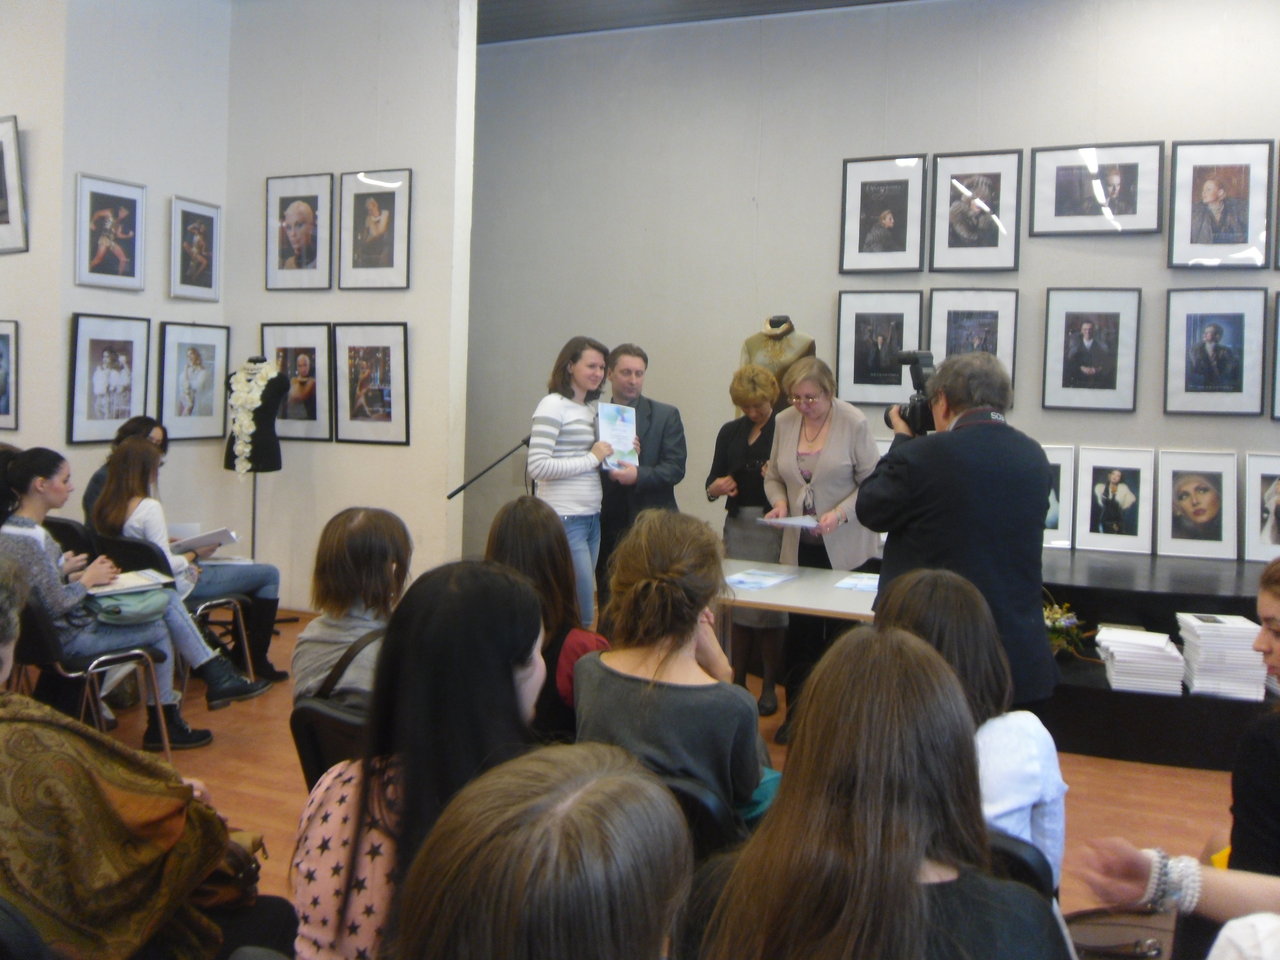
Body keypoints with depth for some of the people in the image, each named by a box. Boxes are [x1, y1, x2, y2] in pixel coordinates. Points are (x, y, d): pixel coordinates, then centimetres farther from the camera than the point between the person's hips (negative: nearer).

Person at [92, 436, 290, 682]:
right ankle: (257, 662, 6)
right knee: (268, 574, -2)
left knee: (252, 572, 24)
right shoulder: (149, 508, -26)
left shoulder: (105, 506, 0)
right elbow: (166, 565, -25)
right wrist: (195, 555, -9)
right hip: (178, 586, -10)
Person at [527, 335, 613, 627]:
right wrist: (592, 458, -15)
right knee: (583, 617, -7)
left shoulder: (591, 408, 17)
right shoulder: (553, 405, -9)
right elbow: (538, 466, -17)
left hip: (591, 518, 8)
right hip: (563, 519, -8)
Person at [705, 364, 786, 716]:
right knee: (737, 604, 8)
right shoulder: (730, 432, 12)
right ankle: (737, 683, 19)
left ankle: (769, 688, 11)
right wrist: (717, 487, -10)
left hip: (774, 525, -4)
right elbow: (712, 484, 12)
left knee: (771, 606, -1)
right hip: (738, 525, 5)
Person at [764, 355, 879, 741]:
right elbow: (774, 476, 15)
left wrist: (840, 514, -20)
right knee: (800, 629, 5)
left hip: (845, 548, -3)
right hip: (799, 546, 4)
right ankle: (797, 712, 19)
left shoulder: (854, 422, -8)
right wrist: (780, 502, -5)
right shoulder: (784, 421, 5)